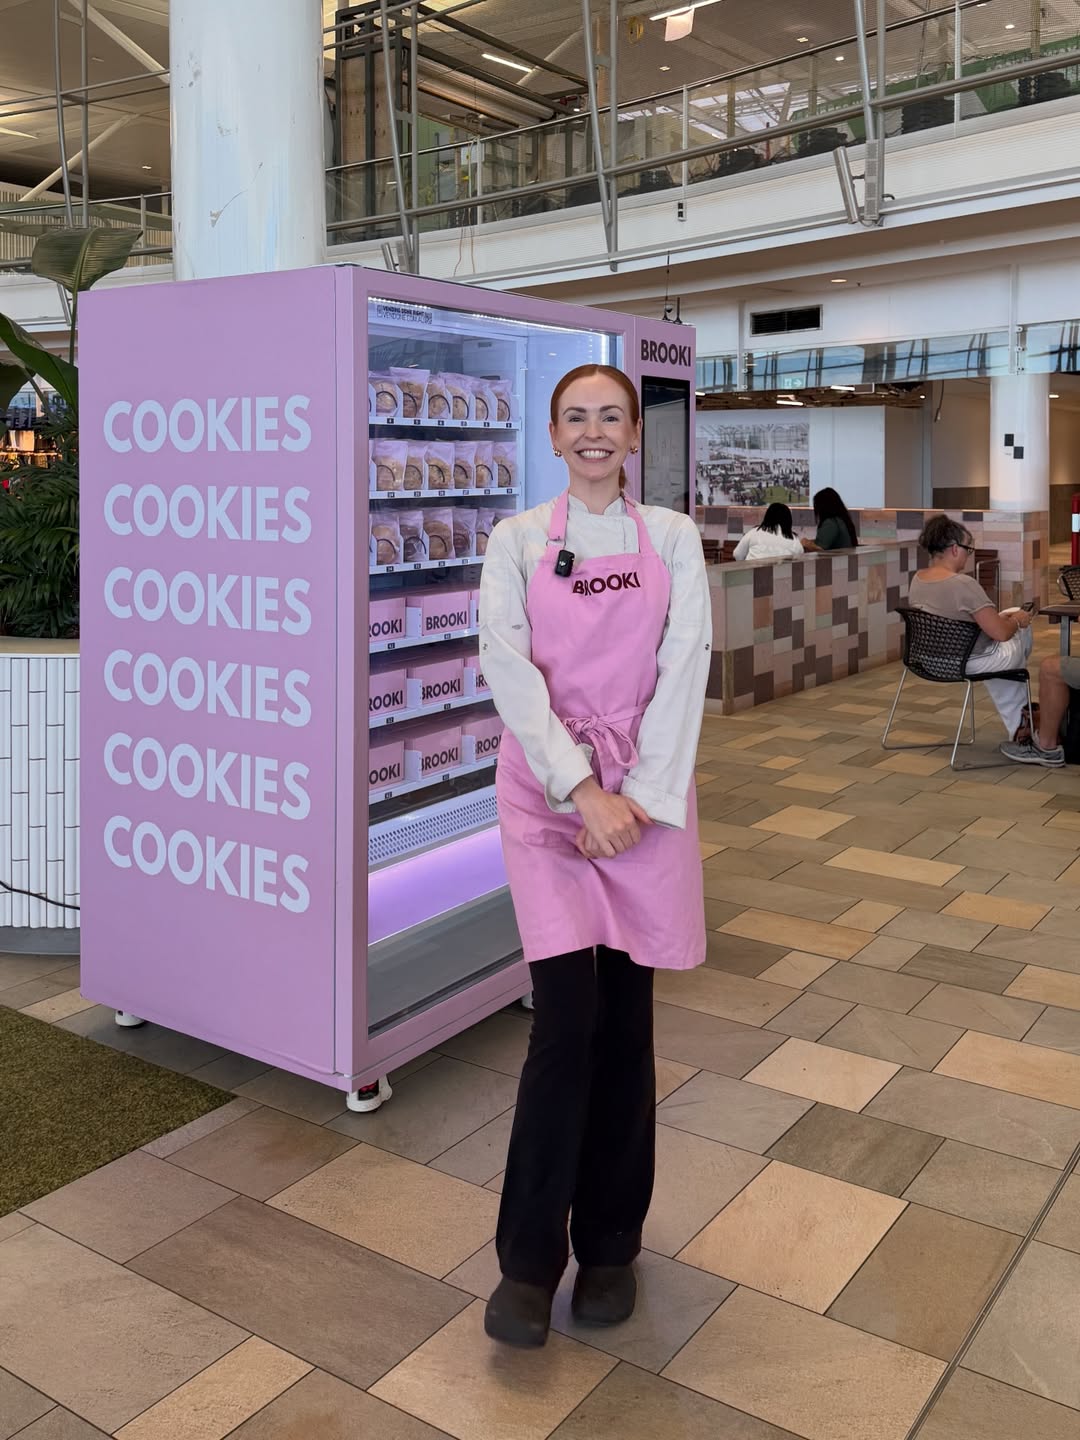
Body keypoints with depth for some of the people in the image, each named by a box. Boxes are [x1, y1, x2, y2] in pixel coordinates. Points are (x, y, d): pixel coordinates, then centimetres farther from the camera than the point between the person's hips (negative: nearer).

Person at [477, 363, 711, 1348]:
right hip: (548, 786, -1)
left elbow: (683, 670, -3)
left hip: (648, 792, 1)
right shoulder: (518, 540, 3)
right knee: (567, 1014, -9)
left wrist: (639, 796, -13)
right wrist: (581, 790, -17)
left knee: (626, 1018, 6)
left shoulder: (672, 538, 6)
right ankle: (529, 1259, 8)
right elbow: (509, 668, -8)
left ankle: (610, 1245, 25)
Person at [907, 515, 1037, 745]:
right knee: (1023, 627, 21)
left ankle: (1016, 722, 36)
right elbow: (1001, 633, -25)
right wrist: (1016, 620, -3)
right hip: (971, 662, -7)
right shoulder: (963, 584, -29)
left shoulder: (917, 579, -5)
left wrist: (1001, 618, 13)